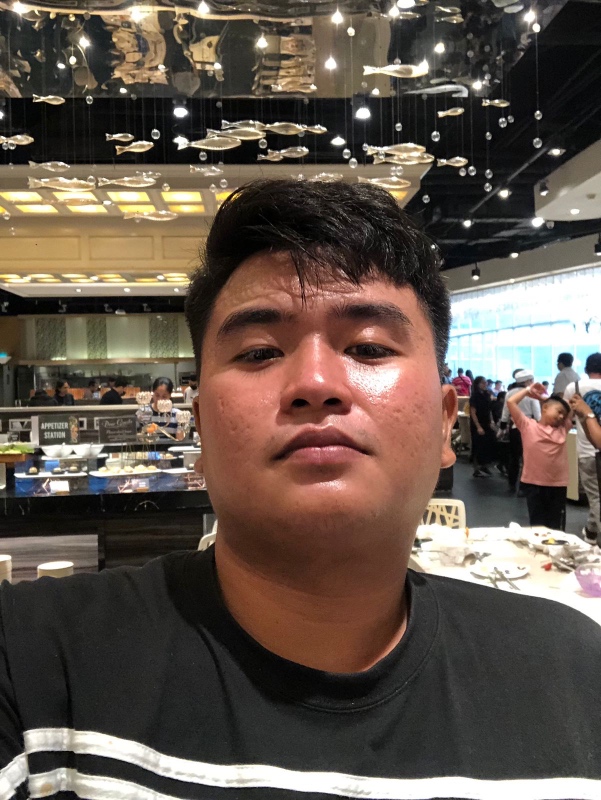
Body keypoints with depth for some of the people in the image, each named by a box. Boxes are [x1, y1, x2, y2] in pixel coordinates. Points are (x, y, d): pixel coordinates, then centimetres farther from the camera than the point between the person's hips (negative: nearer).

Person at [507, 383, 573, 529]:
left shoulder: (562, 429, 10)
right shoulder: (528, 426, -1)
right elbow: (510, 401, -7)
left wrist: (544, 396, 14)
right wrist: (528, 389, 6)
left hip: (558, 484, 3)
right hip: (534, 483, -3)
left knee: (556, 528, 9)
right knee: (537, 525, 8)